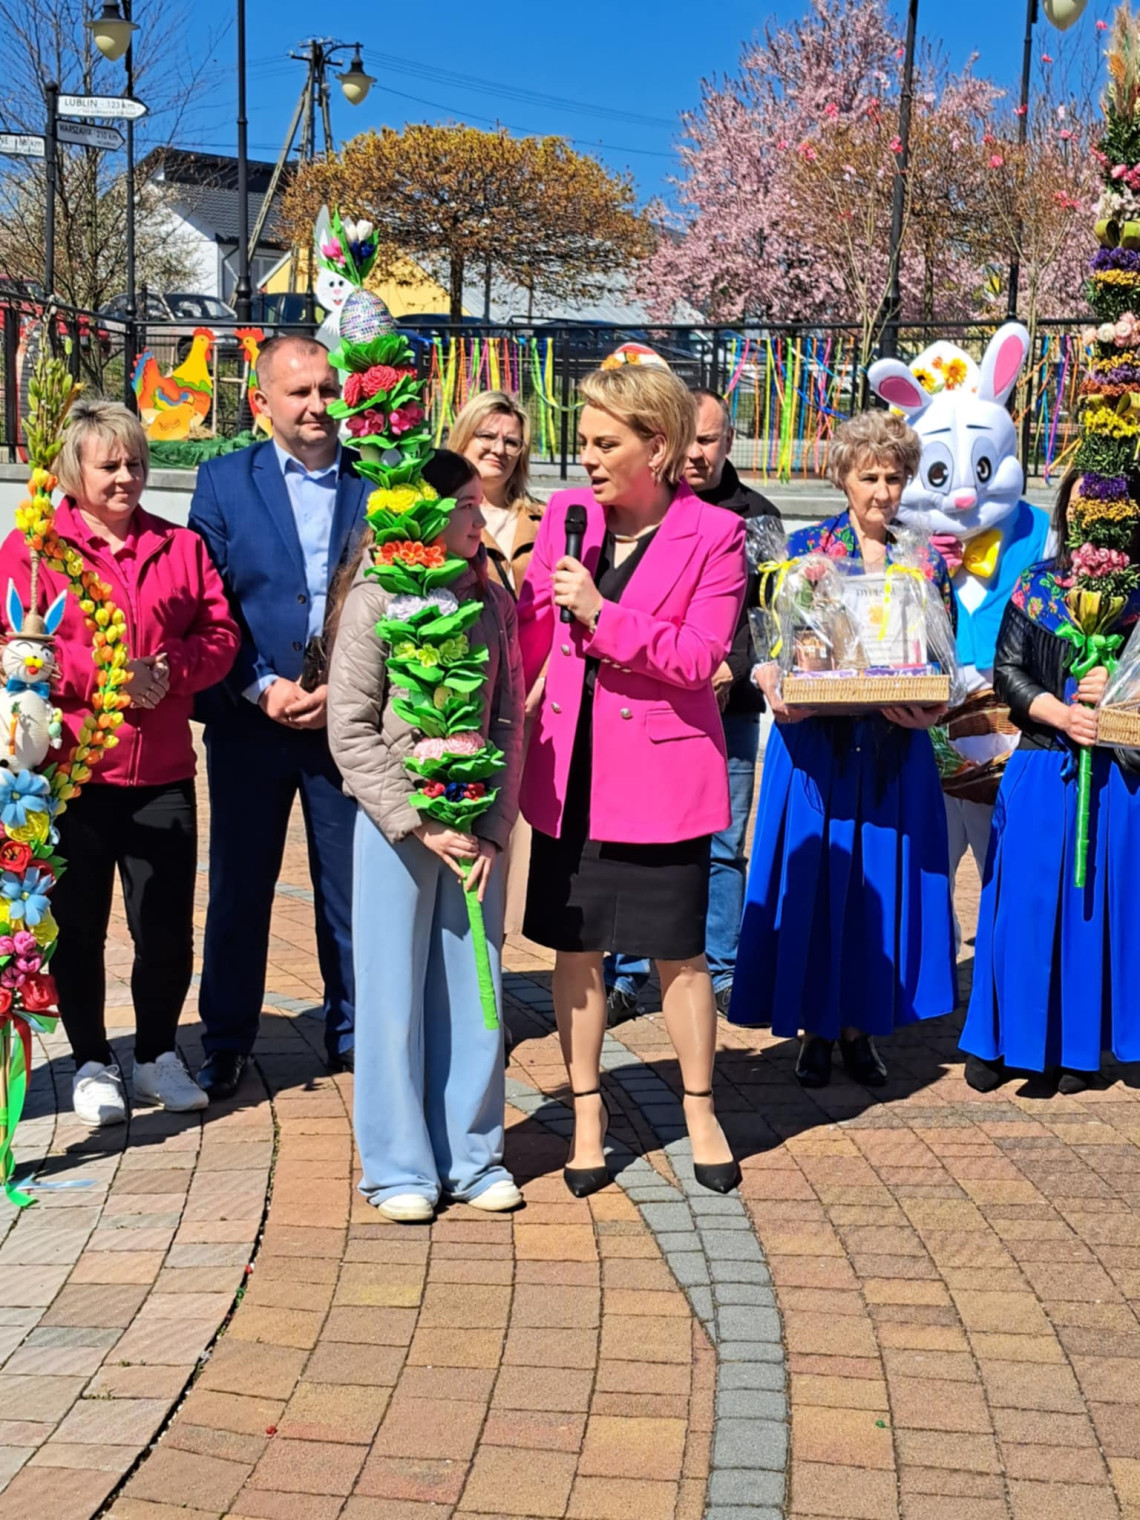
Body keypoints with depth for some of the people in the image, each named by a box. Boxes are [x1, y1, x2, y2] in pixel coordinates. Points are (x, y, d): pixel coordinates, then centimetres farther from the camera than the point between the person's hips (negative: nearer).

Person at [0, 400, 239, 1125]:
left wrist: (168, 670, -14)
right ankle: (93, 1064, 23)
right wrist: (99, 672, -18)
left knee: (168, 926, 6)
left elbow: (220, 635, 5)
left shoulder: (181, 546, 11)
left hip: (163, 771, 2)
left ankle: (158, 1056, 25)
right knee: (78, 926, 7)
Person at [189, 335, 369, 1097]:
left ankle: (353, 1033, 22)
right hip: (249, 721, 1)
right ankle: (226, 1041, 22)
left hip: (348, 720, 0)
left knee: (352, 886, 7)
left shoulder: (380, 485, 1)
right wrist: (262, 688, -11)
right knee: (239, 885, 9)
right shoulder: (224, 481, 3)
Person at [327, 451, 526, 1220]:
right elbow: (350, 730, -9)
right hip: (396, 825, -4)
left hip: (476, 828, 4)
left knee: (474, 991, 9)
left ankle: (472, 1154, 22)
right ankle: (400, 1165, 16)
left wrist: (494, 827, -4)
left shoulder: (493, 600, 4)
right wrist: (418, 823, -12)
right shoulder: (377, 601, -8)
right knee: (396, 993, 4)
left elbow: (510, 723, 5)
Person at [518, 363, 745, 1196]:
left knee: (679, 950, 7)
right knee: (576, 946, 9)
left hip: (662, 770, -4)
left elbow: (701, 657, -16)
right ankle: (588, 1112, 24)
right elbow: (534, 634, 7)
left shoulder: (714, 534, -9)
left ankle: (700, 1111, 25)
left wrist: (600, 611, -23)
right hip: (572, 771, 4)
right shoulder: (565, 514, 3)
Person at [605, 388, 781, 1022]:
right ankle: (626, 978, 10)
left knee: (723, 849, 6)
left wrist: (736, 670, -10)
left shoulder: (757, 516, 8)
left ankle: (724, 975, 17)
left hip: (731, 711, 1)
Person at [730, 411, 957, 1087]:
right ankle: (816, 1027, 15)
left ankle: (861, 1026, 18)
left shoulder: (925, 561, 7)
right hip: (815, 742, -2)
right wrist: (776, 688, -21)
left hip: (895, 747, 2)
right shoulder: (806, 547, 2)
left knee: (882, 880, 6)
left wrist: (929, 709, -13)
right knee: (815, 875, 2)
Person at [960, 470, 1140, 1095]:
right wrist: (1060, 713, -11)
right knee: (1024, 900, 1)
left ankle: (1079, 1046, 15)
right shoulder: (1036, 585, 6)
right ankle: (998, 1042, 12)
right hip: (1041, 768, 0)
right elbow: (1007, 669, 2)